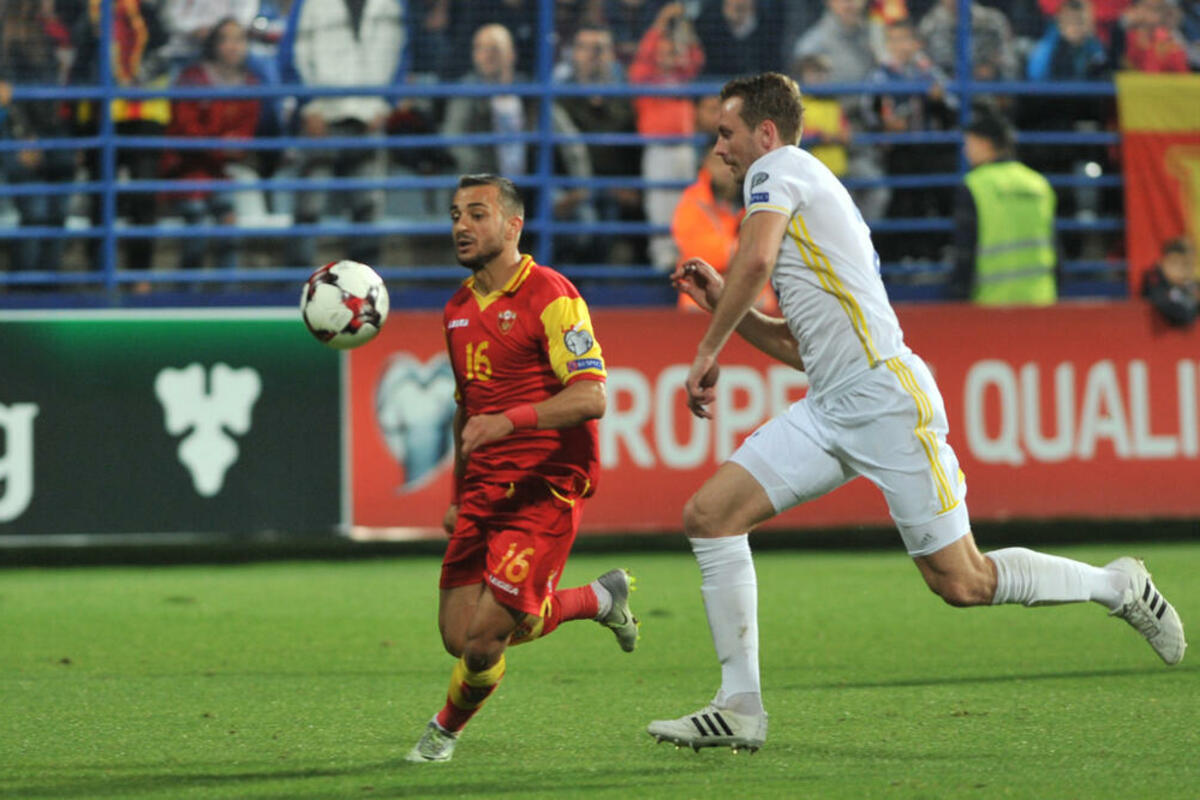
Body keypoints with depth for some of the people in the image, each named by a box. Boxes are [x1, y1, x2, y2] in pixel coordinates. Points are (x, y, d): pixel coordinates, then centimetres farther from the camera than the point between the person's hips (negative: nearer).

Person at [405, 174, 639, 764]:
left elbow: (590, 397, -21)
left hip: (545, 490, -8)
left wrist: (509, 421, -32)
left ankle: (446, 730, 20)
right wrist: (459, 496, 25)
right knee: (459, 637, 1)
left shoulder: (551, 297, -11)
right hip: (484, 490, 8)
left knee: (484, 637, -12)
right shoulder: (458, 310, 15)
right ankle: (599, 598, 24)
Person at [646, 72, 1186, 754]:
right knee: (709, 515, -2)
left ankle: (1119, 586, 15)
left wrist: (709, 350, -11)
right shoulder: (805, 190, 24)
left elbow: (756, 260, -23)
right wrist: (723, 303, 21)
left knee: (962, 583, -6)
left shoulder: (777, 168, -3)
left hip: (887, 398, -10)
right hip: (830, 410, 10)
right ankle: (740, 708, -2)